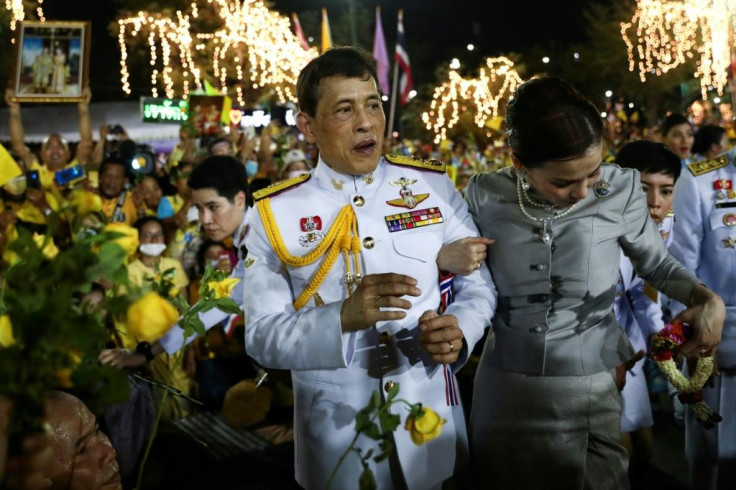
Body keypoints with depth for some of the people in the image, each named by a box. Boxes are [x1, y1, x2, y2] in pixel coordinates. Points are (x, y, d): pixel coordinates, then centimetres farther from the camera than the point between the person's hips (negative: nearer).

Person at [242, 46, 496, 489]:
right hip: (336, 433, -1)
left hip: (431, 422, 2)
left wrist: (459, 332, -17)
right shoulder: (276, 213, -7)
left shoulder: (434, 187, -1)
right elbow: (262, 336, -11)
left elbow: (478, 282, 4)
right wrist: (343, 317, -28)